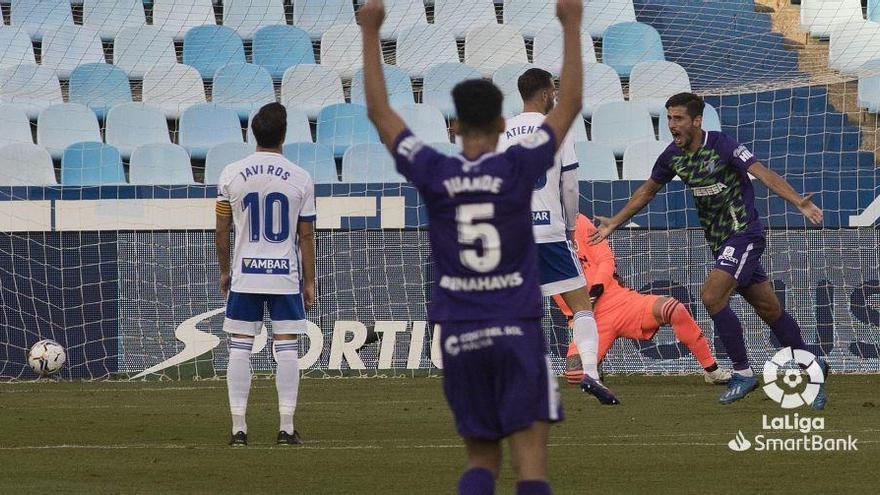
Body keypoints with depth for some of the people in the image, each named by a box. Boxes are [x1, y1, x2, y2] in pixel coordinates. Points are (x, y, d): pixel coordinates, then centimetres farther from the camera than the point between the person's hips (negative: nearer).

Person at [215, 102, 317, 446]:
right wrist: (309, 282, 7)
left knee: (239, 349, 4)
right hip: (286, 275, -1)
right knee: (286, 349, 3)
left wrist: (224, 271, 15)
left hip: (244, 275, 1)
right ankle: (286, 428, 0)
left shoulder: (232, 174, -2)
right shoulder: (300, 179, -4)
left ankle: (238, 428, 1)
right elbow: (306, 235, 0)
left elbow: (222, 230, 2)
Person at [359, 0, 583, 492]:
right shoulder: (518, 168, -6)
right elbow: (570, 104, 2)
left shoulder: (434, 174, -2)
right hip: (518, 331, -2)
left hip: (460, 337, 2)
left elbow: (380, 111, 8)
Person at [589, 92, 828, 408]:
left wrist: (799, 202, -38)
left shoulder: (721, 145, -17)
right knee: (769, 309, 10)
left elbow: (763, 174, -25)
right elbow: (648, 190, 20)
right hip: (719, 241, 7)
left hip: (744, 235, -7)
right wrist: (614, 223, 22)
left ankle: (743, 372, -9)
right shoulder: (673, 156, 4)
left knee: (711, 296, -20)